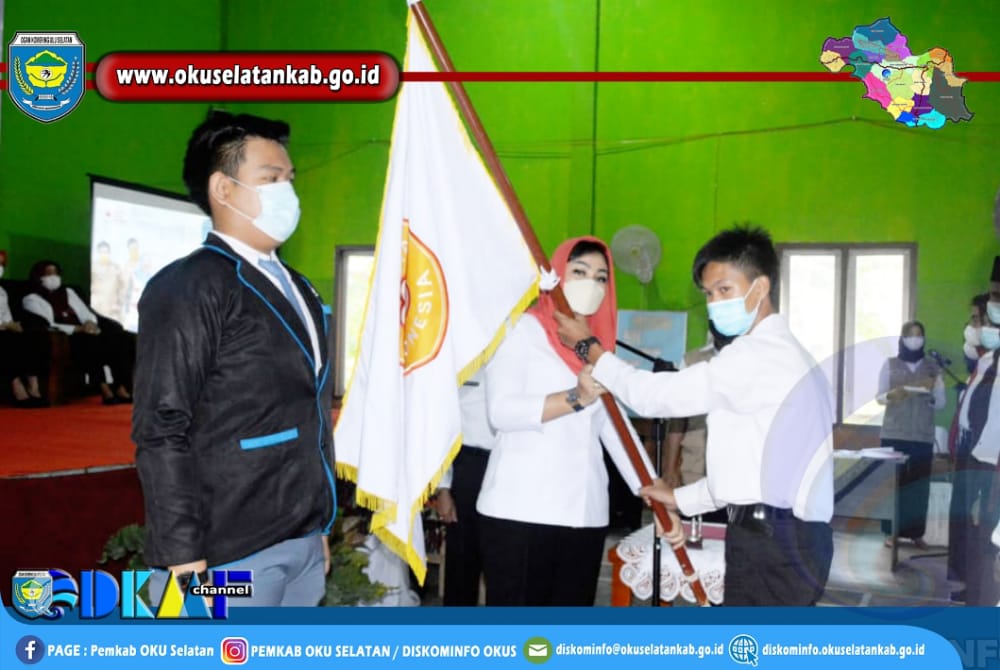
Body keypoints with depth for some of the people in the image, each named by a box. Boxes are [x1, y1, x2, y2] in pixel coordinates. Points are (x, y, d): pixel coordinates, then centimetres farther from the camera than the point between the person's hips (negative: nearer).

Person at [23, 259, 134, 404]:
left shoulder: (68, 292, 28)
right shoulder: (32, 299, 9)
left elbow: (88, 314, 21)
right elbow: (47, 326, -7)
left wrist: (91, 324, -4)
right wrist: (78, 329, -17)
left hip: (82, 334, 6)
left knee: (118, 338, -23)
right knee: (89, 343, -38)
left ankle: (122, 389, -33)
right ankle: (105, 391, -40)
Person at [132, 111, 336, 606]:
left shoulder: (297, 289, 16)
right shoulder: (186, 288, -9)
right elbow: (162, 431, -15)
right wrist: (184, 556, -18)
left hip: (303, 544, 8)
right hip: (229, 553, -7)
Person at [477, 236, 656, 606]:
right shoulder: (522, 329, 0)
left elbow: (616, 429, 13)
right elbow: (501, 410, -13)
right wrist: (576, 399, -22)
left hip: (585, 514, 6)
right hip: (520, 510, -6)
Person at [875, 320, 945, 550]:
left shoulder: (933, 367, 9)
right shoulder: (890, 365, 6)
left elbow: (940, 404, 7)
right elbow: (879, 397, 3)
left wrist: (934, 389, -13)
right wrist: (892, 395, -18)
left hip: (922, 436, 1)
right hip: (894, 434, -1)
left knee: (919, 485, 0)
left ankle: (916, 533, 9)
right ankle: (892, 531, 5)